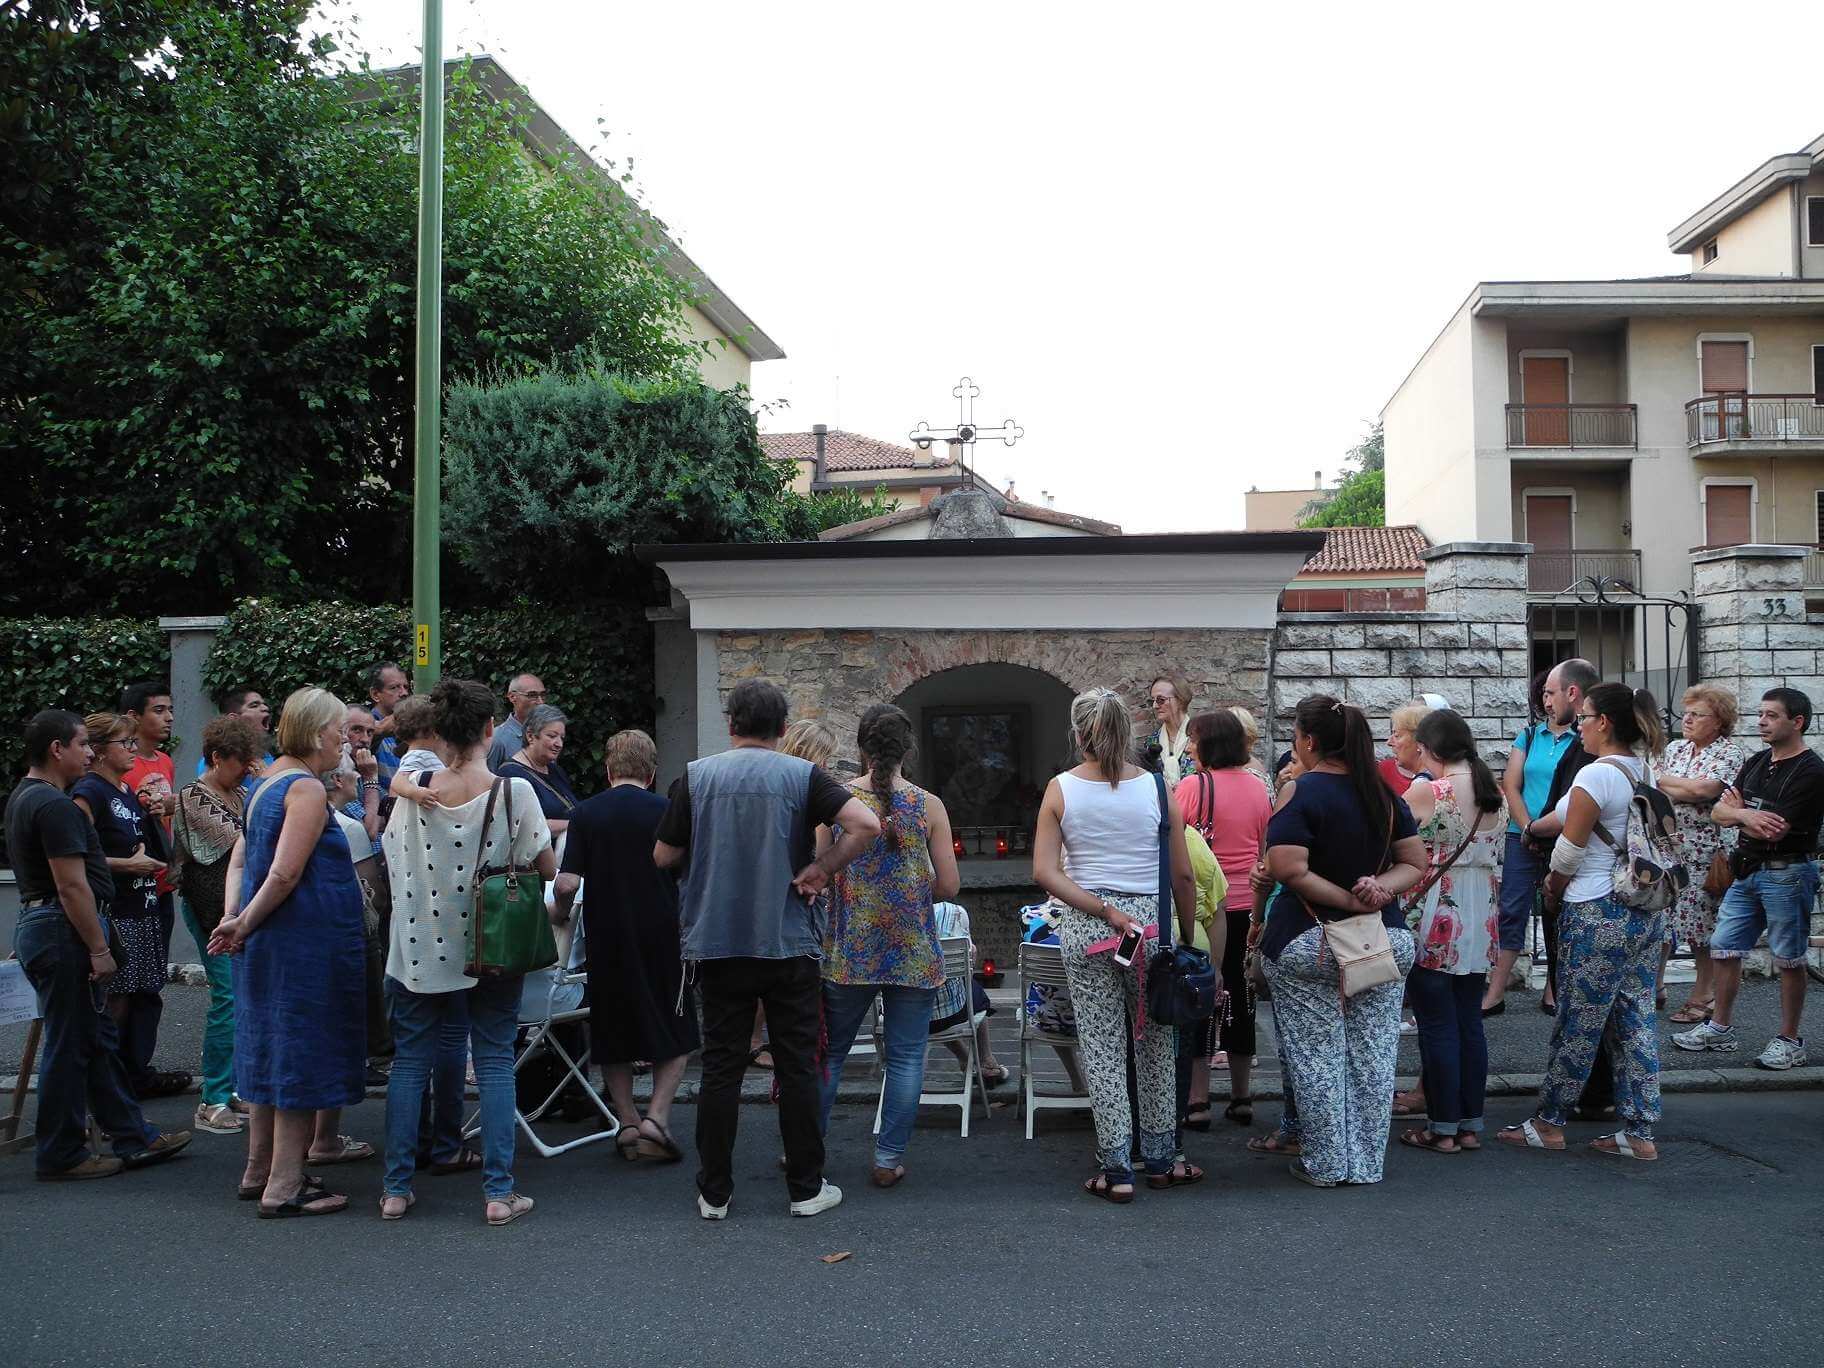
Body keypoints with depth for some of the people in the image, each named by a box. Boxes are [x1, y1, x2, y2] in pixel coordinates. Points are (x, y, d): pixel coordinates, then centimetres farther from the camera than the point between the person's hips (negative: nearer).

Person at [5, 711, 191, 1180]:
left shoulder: (24, 797, 15)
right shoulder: (55, 805, -19)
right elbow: (72, 885, -22)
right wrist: (98, 949, -19)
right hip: (64, 931, -11)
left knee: (99, 1039, 14)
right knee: (70, 1046, -1)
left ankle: (133, 1138, 20)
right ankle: (61, 1157, 10)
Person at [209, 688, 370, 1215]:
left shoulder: (266, 783, 14)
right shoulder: (307, 788, -16)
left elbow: (239, 860, 13)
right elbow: (284, 875, -21)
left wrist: (234, 916, 0)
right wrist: (243, 926, -10)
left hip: (270, 947, 10)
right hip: (305, 944, -10)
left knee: (273, 1053, 17)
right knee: (302, 1058, -2)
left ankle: (261, 1173, 27)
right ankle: (285, 1188, 3)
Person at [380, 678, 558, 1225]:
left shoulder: (412, 794, -5)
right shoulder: (514, 792, -13)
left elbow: (393, 861, 9)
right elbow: (548, 870, -7)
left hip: (419, 948, 2)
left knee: (409, 1062, 12)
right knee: (495, 1062, 6)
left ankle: (396, 1187, 17)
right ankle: (498, 1190, 6)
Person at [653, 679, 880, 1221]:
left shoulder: (696, 776, 0)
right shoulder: (801, 775, -4)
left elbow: (663, 856, 6)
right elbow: (866, 824, -17)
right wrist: (819, 870, -8)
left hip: (717, 945, 1)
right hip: (789, 945, -1)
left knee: (720, 1068, 8)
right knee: (797, 1068, 8)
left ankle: (713, 1194, 14)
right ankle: (806, 1188, 15)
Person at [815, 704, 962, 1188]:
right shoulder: (928, 806, -4)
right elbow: (949, 885, -3)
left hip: (849, 949, 1)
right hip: (913, 953, -1)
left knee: (830, 1051, 15)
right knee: (905, 1056, 9)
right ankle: (888, 1158, 13)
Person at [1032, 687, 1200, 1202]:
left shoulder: (1061, 789, -2)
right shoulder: (1156, 787, -2)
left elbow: (1044, 872, -10)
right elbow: (1183, 874, 0)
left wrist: (1103, 911, -10)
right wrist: (1187, 937, 10)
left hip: (1084, 927, 0)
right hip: (1150, 922, 1)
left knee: (1102, 1049, 7)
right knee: (1156, 1043, 15)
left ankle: (1116, 1170, 11)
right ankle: (1160, 1159, 26)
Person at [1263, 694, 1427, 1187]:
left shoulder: (1301, 792, -12)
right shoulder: (1385, 792, 5)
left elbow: (1288, 869, -21)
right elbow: (1416, 863, 7)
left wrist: (1349, 901, -14)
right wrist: (1380, 889, -9)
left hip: (1308, 940, -5)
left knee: (1316, 1056, 5)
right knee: (1372, 1055, 11)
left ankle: (1324, 1164, 13)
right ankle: (1367, 1162, 21)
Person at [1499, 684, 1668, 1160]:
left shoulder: (1596, 775, -17)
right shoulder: (1645, 773, 8)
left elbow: (1570, 849, -14)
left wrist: (1553, 885, 5)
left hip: (1598, 915, -8)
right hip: (1646, 912, 8)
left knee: (1577, 1023, 3)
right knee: (1636, 1021, 10)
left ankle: (1548, 1123, 15)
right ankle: (1639, 1134, 15)